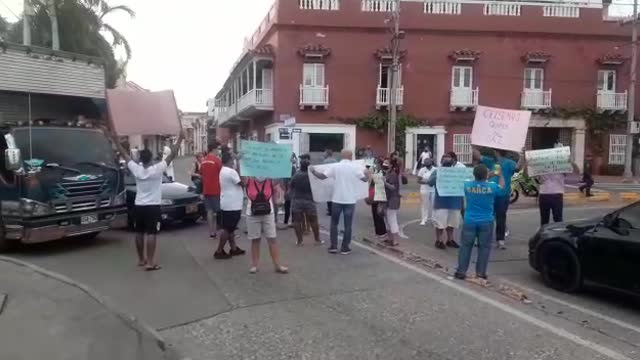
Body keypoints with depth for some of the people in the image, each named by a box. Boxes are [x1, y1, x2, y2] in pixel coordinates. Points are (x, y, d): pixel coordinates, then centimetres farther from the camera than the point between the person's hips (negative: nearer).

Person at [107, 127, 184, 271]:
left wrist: (114, 138, 12)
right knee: (151, 234, -5)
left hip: (138, 206, 5)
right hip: (153, 206, -4)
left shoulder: (136, 169, -4)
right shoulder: (157, 169, -14)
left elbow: (124, 154, 4)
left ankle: (141, 259, 25)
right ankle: (150, 263, -8)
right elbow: (172, 155, -11)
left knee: (139, 233, 14)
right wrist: (180, 140, -6)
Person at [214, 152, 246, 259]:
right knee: (227, 229, -3)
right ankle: (219, 251, 3)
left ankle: (234, 249, 24)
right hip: (231, 205, -10)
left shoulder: (223, 170, 13)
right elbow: (242, 183, -17)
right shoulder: (231, 171, -19)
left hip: (228, 204, 10)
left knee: (229, 228, 15)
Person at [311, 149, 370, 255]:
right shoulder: (355, 167, -4)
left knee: (334, 223, 14)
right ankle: (345, 248, 9)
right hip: (350, 200, -1)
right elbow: (365, 179, 2)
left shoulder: (335, 167, -4)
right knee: (348, 225, 7)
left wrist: (313, 172, 14)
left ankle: (333, 246, 13)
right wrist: (367, 173, 25)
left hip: (337, 199, 1)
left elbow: (322, 176, -4)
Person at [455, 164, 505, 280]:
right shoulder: (492, 187, -9)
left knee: (466, 246, 7)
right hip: (486, 222, -1)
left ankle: (461, 271, 8)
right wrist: (501, 174, 31)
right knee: (484, 247, 8)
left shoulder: (467, 185, -5)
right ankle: (480, 273, 10)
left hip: (470, 221, 1)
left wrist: (487, 177, 26)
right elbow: (501, 185, 15)